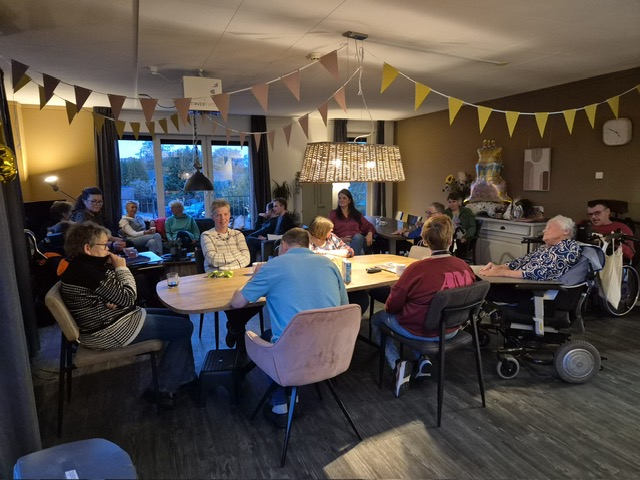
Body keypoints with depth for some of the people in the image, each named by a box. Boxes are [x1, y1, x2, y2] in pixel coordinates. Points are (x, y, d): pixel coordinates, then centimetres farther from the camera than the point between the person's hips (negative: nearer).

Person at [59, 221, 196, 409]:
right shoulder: (88, 271, -24)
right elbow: (127, 298, -19)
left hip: (107, 320, 11)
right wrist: (122, 268, -8)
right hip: (109, 332, -11)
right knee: (184, 327, -7)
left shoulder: (82, 265, 8)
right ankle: (166, 390, 3)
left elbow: (117, 296, 10)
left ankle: (184, 379, 14)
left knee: (181, 316, 11)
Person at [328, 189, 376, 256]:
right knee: (346, 244, -40)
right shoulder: (333, 214, 19)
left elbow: (369, 226, 23)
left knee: (358, 237, -37)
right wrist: (340, 239, -13)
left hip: (358, 239, 2)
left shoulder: (356, 213, 26)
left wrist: (369, 234, -2)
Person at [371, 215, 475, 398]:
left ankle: (398, 363, 2)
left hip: (419, 331, -5)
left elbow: (392, 306, -16)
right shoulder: (464, 266, -14)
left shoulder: (417, 268, -28)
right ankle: (422, 360, 17)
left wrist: (389, 307, 8)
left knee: (377, 319, 20)